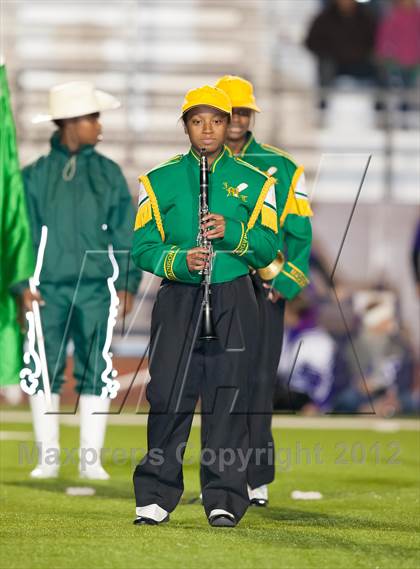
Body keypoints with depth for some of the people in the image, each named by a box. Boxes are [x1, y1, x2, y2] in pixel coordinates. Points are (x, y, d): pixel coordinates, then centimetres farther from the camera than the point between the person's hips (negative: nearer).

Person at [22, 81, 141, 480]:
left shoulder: (109, 174, 8)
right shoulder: (35, 176, 5)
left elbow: (125, 233, 8)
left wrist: (127, 283, 0)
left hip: (96, 289, 1)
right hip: (49, 289, 0)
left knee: (95, 371, -1)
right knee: (45, 370, -1)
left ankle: (91, 458, 5)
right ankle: (47, 457, 7)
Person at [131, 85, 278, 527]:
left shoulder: (253, 182, 9)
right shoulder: (159, 180, 9)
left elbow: (267, 248, 4)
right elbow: (143, 247, 4)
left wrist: (232, 233, -15)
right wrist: (178, 261, -15)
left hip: (233, 302, 0)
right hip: (177, 302, 0)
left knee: (228, 399, -2)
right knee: (169, 397, -5)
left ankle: (224, 498, 2)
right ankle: (156, 495, 3)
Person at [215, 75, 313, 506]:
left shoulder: (281, 168, 8)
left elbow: (298, 232, 6)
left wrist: (285, 283, -5)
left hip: (263, 289, -1)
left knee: (257, 382, -4)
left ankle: (256, 479, -2)